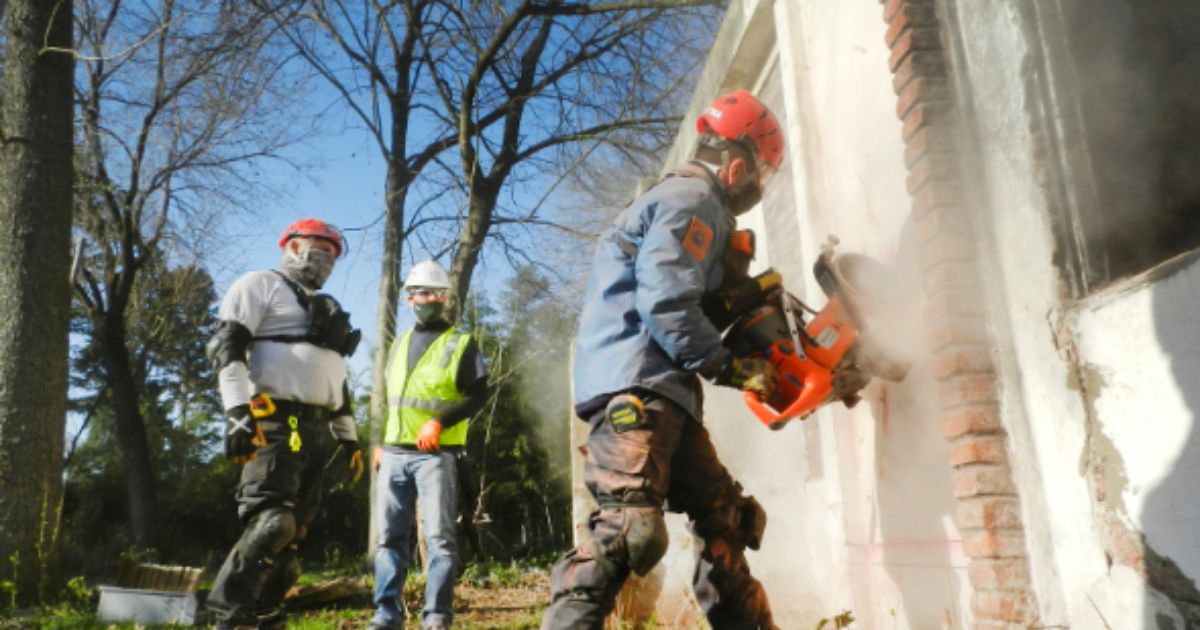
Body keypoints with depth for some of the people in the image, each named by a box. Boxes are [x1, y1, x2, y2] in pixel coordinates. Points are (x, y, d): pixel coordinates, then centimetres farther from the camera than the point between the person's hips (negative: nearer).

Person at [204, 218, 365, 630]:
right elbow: (226, 346, -10)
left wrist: (349, 437, 21)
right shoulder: (261, 285, 4)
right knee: (271, 522, -19)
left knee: (292, 531, 7)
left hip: (317, 430, 8)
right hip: (275, 422, -8)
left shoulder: (326, 310, 28)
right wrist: (237, 411, -22)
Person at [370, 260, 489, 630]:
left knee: (439, 537, -7)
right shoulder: (400, 343, 19)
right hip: (394, 453, 5)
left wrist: (439, 421, -19)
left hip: (436, 454, -5)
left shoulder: (462, 343, 2)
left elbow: (477, 396, -6)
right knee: (390, 536, 7)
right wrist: (379, 442, 16)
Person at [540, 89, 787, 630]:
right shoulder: (693, 199, -5)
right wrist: (733, 369, -9)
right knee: (630, 528, -22)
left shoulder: (682, 199, 27)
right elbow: (667, 305, -19)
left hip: (658, 393, 11)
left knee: (727, 520, 14)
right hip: (635, 385, -11)